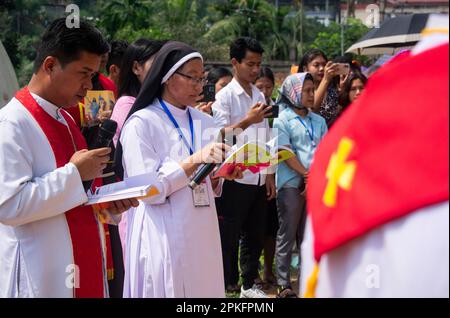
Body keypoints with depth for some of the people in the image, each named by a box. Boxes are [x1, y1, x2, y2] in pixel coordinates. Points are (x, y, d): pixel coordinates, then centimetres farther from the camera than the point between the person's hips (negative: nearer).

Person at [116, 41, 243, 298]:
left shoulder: (205, 123, 11)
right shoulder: (141, 124, -8)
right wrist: (195, 160, -19)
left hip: (203, 233, 6)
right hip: (164, 237, -6)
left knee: (204, 289, 9)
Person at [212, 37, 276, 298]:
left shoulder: (260, 96, 12)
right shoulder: (225, 96, -7)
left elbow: (266, 138, 14)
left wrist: (269, 175, 12)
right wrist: (246, 121, -26)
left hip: (258, 178, 6)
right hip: (235, 178, -6)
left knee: (255, 235, 13)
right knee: (229, 237, 2)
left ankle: (249, 284, 24)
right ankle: (228, 286, 11)